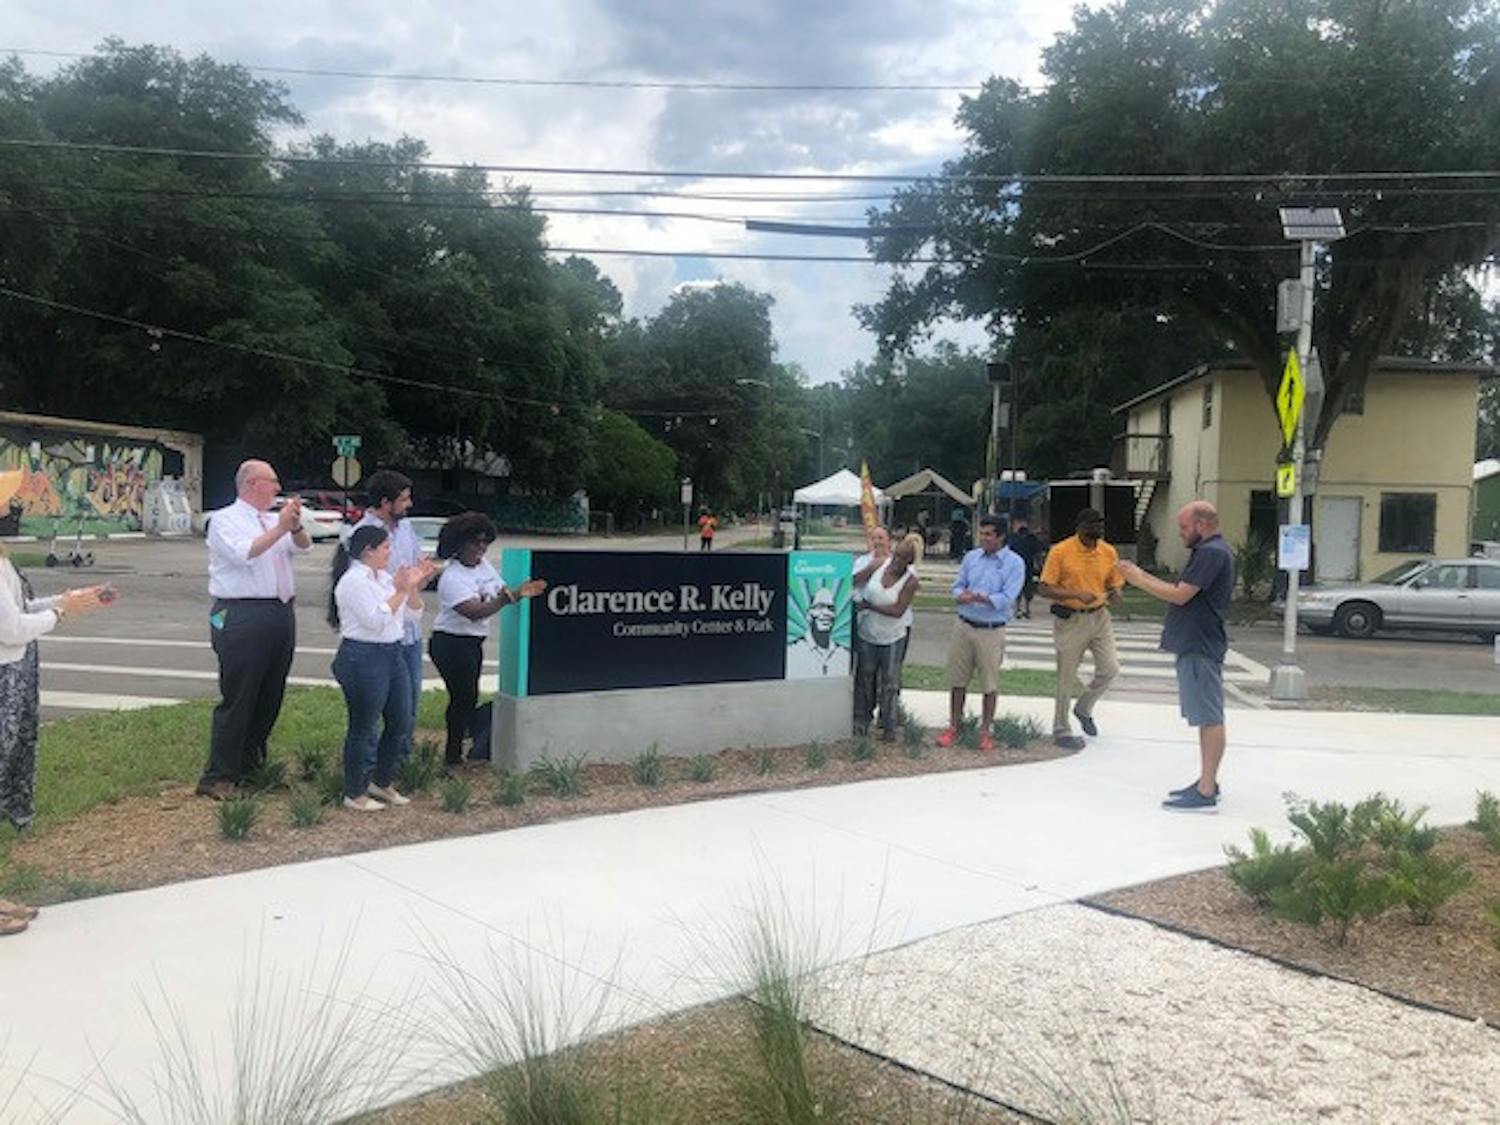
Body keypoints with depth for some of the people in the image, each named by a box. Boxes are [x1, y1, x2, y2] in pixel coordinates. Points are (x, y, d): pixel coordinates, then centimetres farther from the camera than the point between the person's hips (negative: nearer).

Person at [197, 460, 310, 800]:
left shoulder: (274, 520, 17)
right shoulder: (225, 520, -1)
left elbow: (303, 546, 3)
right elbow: (243, 553, -19)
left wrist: (295, 526, -17)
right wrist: (280, 528, -22)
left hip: (281, 615, 7)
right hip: (242, 616, -7)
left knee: (270, 696, 13)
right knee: (238, 699, -7)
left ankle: (251, 763, 29)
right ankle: (218, 778, -1)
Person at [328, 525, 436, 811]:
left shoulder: (384, 577, 12)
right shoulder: (353, 581, -14)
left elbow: (413, 613, 13)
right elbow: (376, 621, -21)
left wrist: (415, 586, -2)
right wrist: (400, 591, -17)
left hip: (392, 655, 9)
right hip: (362, 659, -9)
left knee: (401, 723, 13)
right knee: (363, 728, 1)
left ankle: (382, 782, 29)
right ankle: (354, 794, 15)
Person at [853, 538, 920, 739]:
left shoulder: (910, 581, -16)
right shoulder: (881, 562, -7)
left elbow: (898, 611, -22)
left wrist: (869, 606, -21)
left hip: (893, 638, -3)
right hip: (867, 633, 3)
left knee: (889, 683, 1)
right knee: (865, 679, 13)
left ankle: (889, 726, 12)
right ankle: (861, 719, 26)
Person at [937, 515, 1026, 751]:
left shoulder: (1014, 563, -6)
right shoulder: (971, 557, 7)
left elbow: (1007, 599, -15)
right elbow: (958, 586, 9)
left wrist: (978, 597, -26)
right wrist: (961, 596, -14)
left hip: (991, 631, -3)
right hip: (963, 625, 4)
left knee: (990, 684, 4)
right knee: (957, 679, 9)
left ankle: (985, 731, 18)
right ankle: (953, 726, 22)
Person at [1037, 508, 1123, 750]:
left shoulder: (1109, 552, 2)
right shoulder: (1060, 551, -12)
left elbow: (1114, 585, 12)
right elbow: (1045, 589, -13)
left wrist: (1114, 594, -12)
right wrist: (1077, 594, -24)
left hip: (1099, 617, 5)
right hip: (1070, 619, -5)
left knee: (1110, 669, 0)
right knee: (1066, 677, 4)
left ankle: (1083, 708, 28)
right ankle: (1061, 730, 19)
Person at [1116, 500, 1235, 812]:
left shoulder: (1212, 553, -17)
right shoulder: (1209, 551, 17)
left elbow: (1180, 595, -20)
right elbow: (1181, 591, 17)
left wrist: (1139, 579, -11)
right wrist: (1142, 576, 12)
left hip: (1201, 649, -11)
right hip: (1196, 646, 11)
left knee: (1210, 719, -8)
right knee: (1207, 718, 15)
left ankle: (1206, 793, -6)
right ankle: (1206, 782, 23)